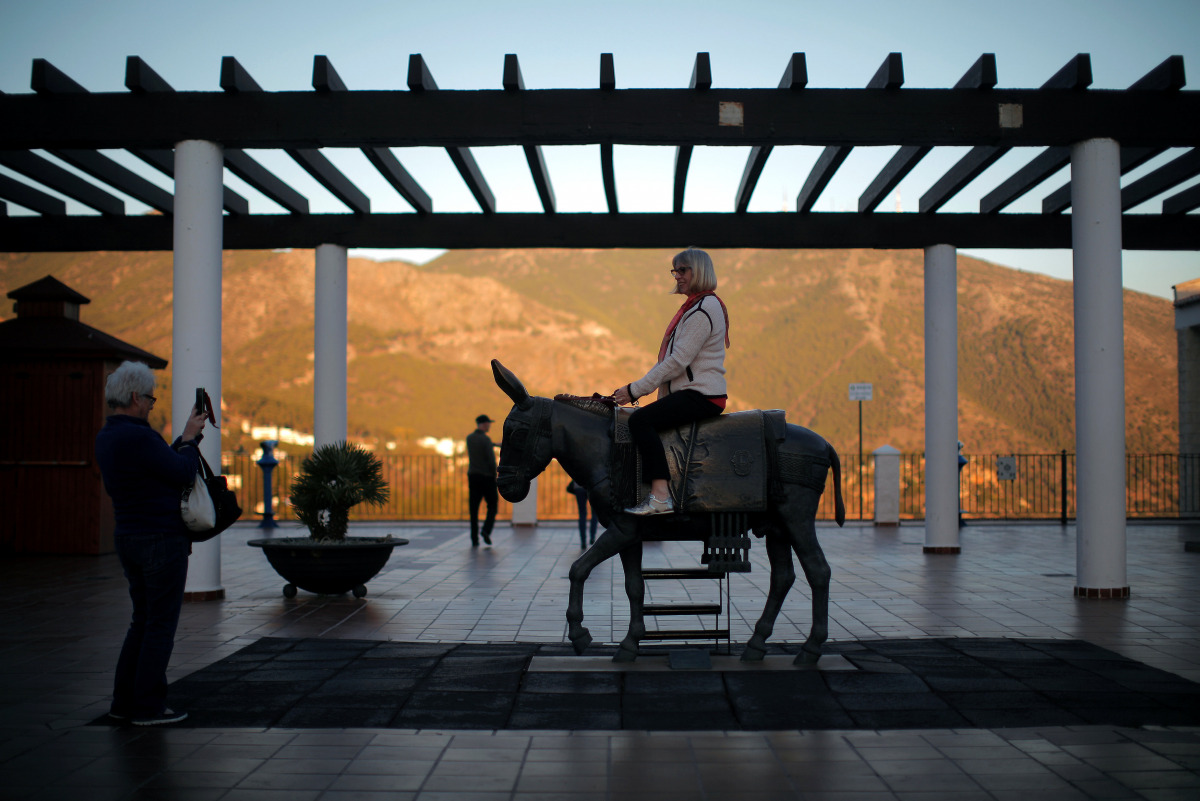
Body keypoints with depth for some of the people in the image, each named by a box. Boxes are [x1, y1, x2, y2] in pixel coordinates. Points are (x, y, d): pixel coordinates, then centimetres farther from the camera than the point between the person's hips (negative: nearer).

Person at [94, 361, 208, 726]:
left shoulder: (106, 437, 10)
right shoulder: (138, 437, -20)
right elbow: (184, 474, -13)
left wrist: (186, 437, 15)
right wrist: (190, 438, 2)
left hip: (129, 539, 9)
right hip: (162, 541, -9)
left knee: (143, 621, 17)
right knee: (161, 624, 0)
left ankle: (124, 701, 21)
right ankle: (148, 706, 5)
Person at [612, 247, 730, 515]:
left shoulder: (703, 309, -13)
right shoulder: (694, 307, 20)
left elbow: (677, 362, -20)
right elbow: (672, 359, 22)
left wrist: (636, 389, -17)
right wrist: (639, 387, 13)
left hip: (701, 395, -11)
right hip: (694, 393, 11)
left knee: (640, 419, -24)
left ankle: (660, 497, -31)